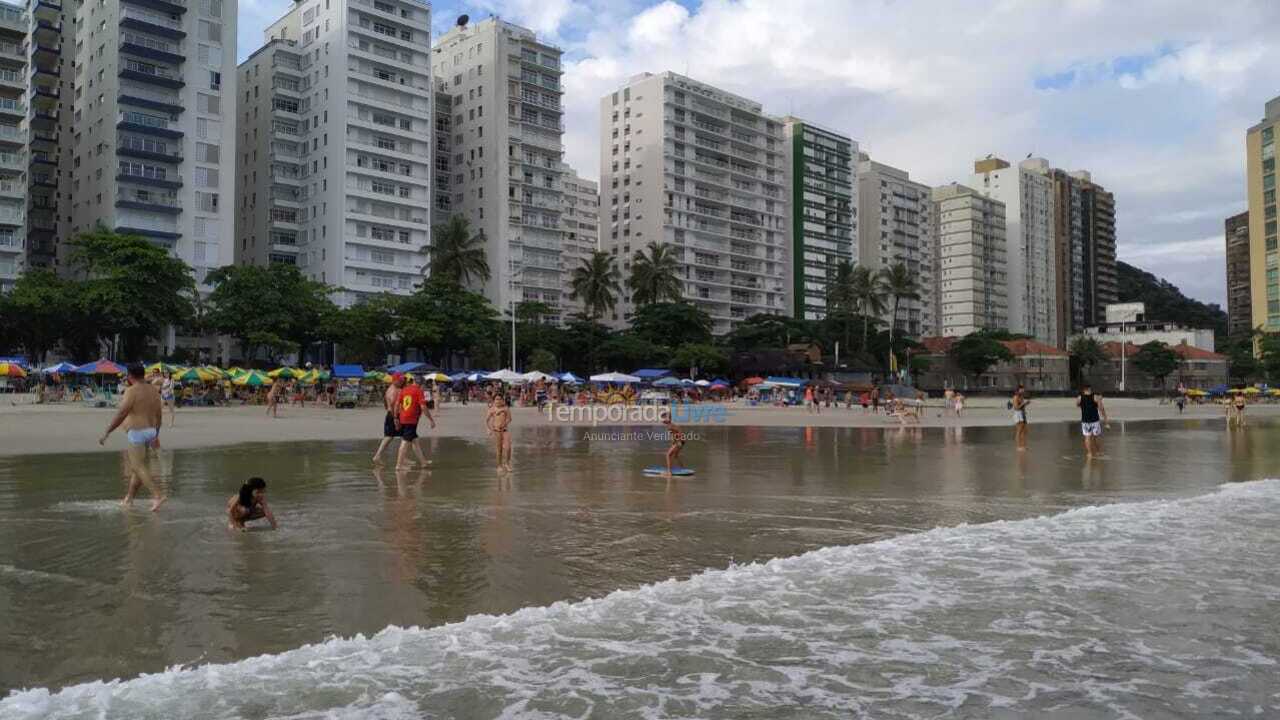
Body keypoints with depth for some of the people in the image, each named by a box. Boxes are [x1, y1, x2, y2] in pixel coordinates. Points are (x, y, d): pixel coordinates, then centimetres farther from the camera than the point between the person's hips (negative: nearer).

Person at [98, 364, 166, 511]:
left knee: (139, 467, -8)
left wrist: (106, 433, -18)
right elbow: (159, 415, 13)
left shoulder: (132, 391, -14)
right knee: (138, 465, 16)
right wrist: (156, 435, 21)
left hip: (136, 432, -8)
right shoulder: (153, 390, 9)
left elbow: (120, 414, -21)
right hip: (150, 431, 8)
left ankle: (158, 495, -20)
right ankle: (128, 498, 21)